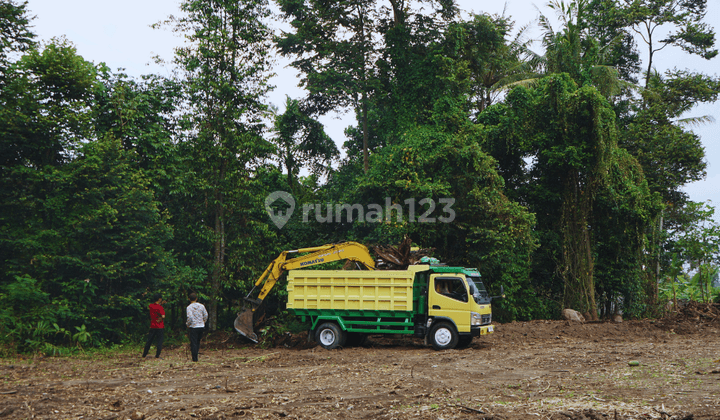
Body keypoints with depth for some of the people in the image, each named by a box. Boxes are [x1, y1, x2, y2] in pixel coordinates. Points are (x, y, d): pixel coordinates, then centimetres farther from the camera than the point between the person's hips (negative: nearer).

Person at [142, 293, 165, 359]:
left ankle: (144, 354, 20)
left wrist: (160, 303, 23)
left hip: (152, 326, 6)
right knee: (159, 341, 1)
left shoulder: (151, 306, 3)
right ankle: (157, 356, -1)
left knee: (149, 340, 14)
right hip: (160, 327, -6)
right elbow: (163, 316, -24)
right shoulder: (160, 307, -15)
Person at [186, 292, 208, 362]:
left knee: (193, 343, 0)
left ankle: (195, 358, -1)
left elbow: (190, 317, -19)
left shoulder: (189, 307, -9)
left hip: (193, 327, -4)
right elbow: (206, 315, 5)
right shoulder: (202, 306, 4)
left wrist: (188, 324, -3)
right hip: (201, 326, 4)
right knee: (198, 341, 20)